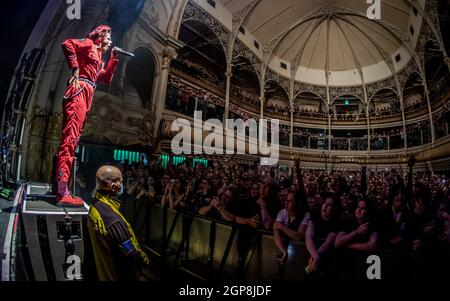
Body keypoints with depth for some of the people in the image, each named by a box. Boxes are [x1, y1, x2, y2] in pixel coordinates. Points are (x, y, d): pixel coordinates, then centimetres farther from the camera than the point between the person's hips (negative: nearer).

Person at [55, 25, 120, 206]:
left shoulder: (99, 57, 31)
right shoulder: (89, 44, 8)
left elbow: (106, 78, 27)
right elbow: (67, 44, -9)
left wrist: (114, 58, 27)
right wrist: (75, 68, -11)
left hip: (86, 96, 10)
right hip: (79, 91, -10)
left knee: (72, 139, 4)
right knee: (70, 137, -19)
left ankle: (60, 187, 6)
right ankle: (62, 193, -27)